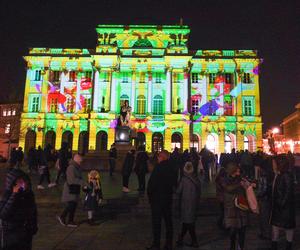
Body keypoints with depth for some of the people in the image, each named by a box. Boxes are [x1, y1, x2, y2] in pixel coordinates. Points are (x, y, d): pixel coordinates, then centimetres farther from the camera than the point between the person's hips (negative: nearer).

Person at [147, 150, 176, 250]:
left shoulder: (158, 168, -20)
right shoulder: (171, 168, -1)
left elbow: (152, 183, -19)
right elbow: (174, 182, 8)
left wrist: (149, 194, -4)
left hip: (157, 199, -6)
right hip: (168, 198, 6)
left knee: (156, 222, 5)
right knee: (168, 221, 15)